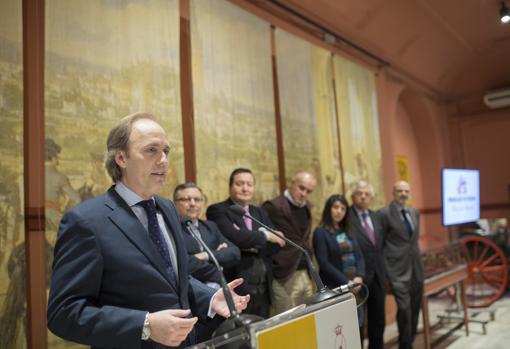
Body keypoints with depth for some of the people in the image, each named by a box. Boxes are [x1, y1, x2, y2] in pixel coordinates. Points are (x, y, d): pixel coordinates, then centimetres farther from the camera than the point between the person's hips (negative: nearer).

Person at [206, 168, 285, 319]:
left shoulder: (260, 213, 16)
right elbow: (233, 236, -22)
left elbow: (277, 243, 5)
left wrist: (254, 246, -12)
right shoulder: (217, 210, -4)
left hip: (263, 288, 6)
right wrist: (265, 235, -10)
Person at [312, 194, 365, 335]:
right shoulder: (321, 232, -7)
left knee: (358, 325, 6)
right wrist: (346, 282, -15)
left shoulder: (347, 231, 13)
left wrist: (359, 277, -8)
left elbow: (359, 256, 9)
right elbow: (324, 263, -13)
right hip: (335, 288, -6)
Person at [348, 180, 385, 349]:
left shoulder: (376, 217, 12)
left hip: (377, 275, 7)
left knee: (378, 320, 16)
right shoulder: (346, 217, -12)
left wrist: (383, 271, 12)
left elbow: (380, 246, 17)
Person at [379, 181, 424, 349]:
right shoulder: (385, 213, -9)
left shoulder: (414, 212, 11)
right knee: (404, 308, -11)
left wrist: (416, 257, 16)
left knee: (415, 308, 13)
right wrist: (385, 268, -8)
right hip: (398, 268, -7)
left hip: (416, 267, 7)